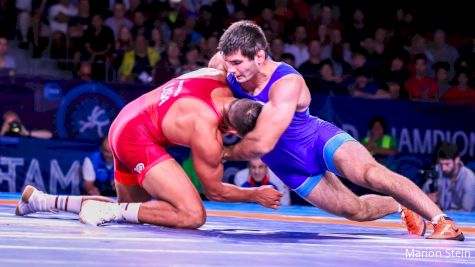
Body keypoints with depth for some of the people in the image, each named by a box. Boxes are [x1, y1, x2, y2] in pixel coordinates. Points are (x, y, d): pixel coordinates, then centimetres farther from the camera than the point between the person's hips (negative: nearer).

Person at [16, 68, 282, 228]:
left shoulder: (219, 76, -9)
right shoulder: (208, 137, -25)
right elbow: (214, 191, -9)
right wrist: (256, 194, 4)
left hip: (125, 125, 10)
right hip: (138, 139, -10)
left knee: (134, 209, 27)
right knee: (193, 215, -21)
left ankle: (40, 200, 27)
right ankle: (106, 210, -14)